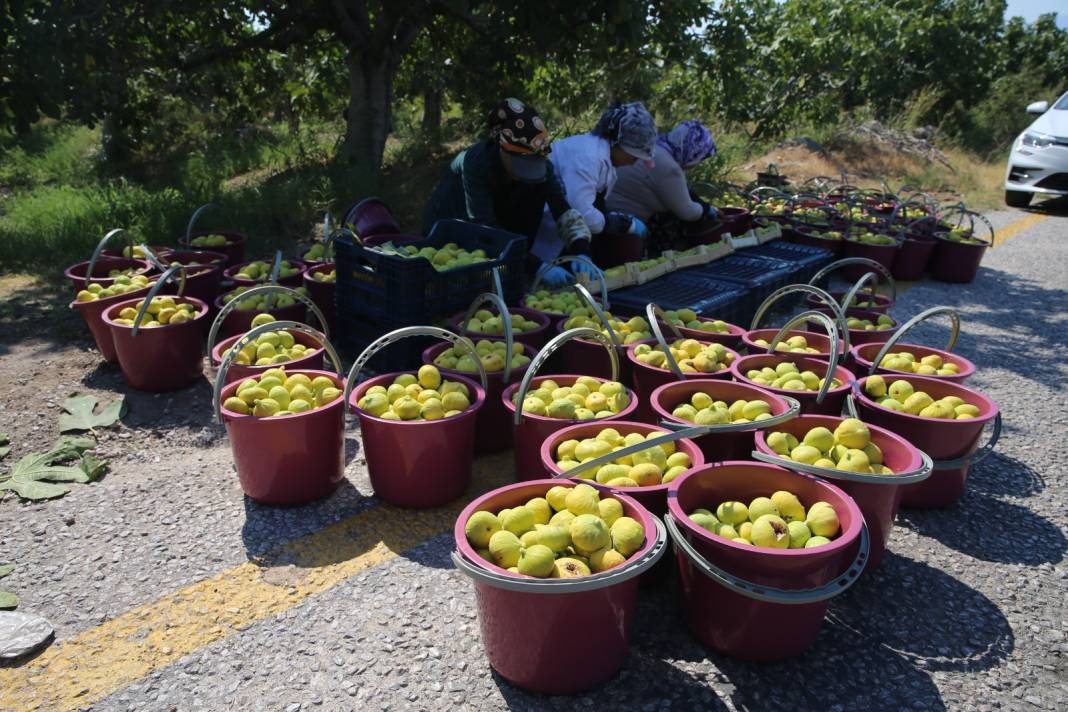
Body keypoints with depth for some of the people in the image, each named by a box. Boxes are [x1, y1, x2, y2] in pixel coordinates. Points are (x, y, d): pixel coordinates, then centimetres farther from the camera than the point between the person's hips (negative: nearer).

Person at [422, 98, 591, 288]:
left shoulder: (540, 164, -21)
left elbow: (563, 210, -26)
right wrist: (538, 266, -48)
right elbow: (485, 229, -41)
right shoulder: (477, 162, -35)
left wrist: (581, 253, -46)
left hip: (497, 222, 4)